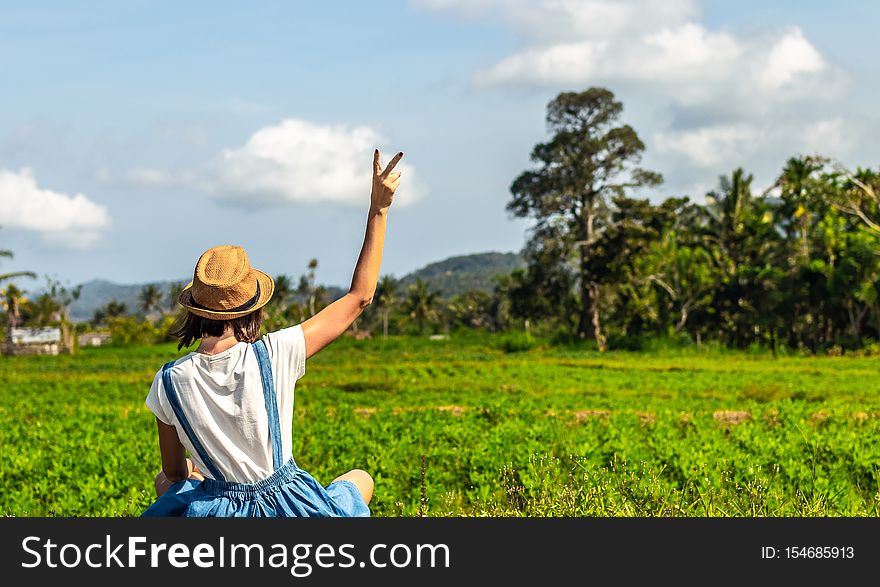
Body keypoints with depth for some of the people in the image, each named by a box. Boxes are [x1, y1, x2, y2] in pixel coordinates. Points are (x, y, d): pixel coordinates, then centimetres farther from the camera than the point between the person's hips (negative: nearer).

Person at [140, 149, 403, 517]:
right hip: (290, 506, -1)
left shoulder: (169, 381, -15)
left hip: (218, 512, 2)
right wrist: (379, 209, -7)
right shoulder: (275, 355, -20)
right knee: (361, 479, 31)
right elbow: (360, 296, -10)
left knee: (166, 483, 37)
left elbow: (174, 473, 0)